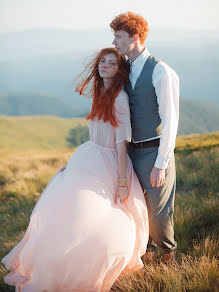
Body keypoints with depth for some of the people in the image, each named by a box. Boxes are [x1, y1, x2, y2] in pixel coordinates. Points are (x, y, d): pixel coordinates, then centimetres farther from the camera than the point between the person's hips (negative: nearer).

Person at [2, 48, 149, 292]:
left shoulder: (120, 97, -13)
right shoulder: (99, 92, 12)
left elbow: (121, 142, -15)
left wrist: (123, 181, -15)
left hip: (108, 166, -7)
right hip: (88, 160, 8)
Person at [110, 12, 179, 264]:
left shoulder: (162, 72, -14)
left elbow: (170, 122, -15)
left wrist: (160, 164, -17)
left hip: (154, 151, -6)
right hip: (131, 151, 7)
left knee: (157, 212, 3)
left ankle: (168, 251, 32)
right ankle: (147, 248, 39)